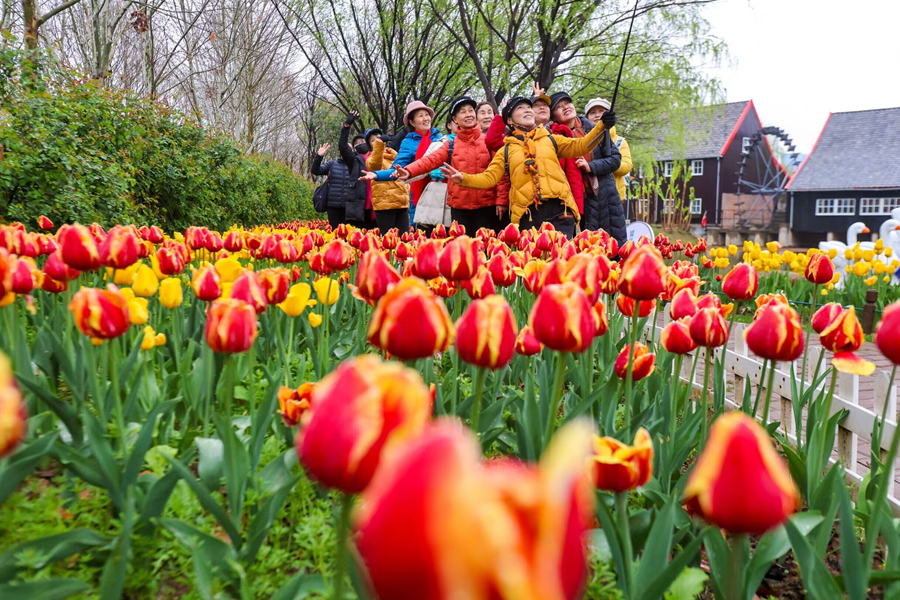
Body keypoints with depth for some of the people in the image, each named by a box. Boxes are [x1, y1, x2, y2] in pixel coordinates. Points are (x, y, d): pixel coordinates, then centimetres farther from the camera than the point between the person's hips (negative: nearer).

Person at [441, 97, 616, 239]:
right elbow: (489, 177, 9)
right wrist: (463, 178, -6)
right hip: (527, 215, 0)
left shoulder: (550, 139, 17)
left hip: (559, 211, 0)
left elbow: (580, 146, 12)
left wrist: (601, 126, -2)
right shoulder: (506, 151, 15)